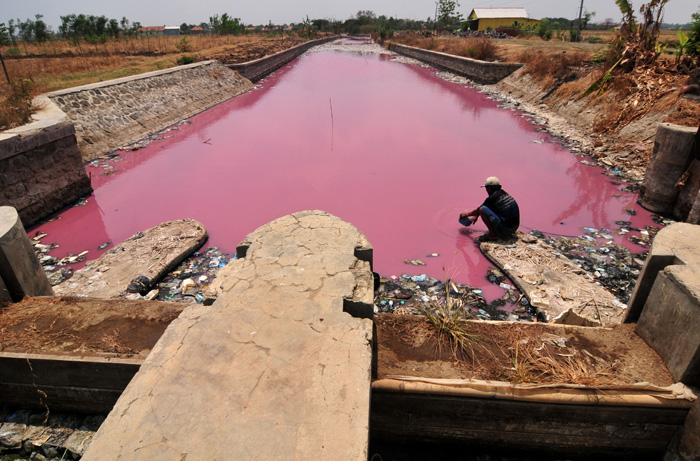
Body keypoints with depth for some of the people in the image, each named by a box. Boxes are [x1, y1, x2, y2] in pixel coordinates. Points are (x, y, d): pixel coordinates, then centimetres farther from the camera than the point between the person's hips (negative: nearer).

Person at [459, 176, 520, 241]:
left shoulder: (491, 199, -12)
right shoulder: (503, 193, 12)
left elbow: (478, 210, 6)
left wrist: (466, 214, 25)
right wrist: (476, 216, 38)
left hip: (504, 229, -9)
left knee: (482, 209, -11)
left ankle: (493, 234, -5)